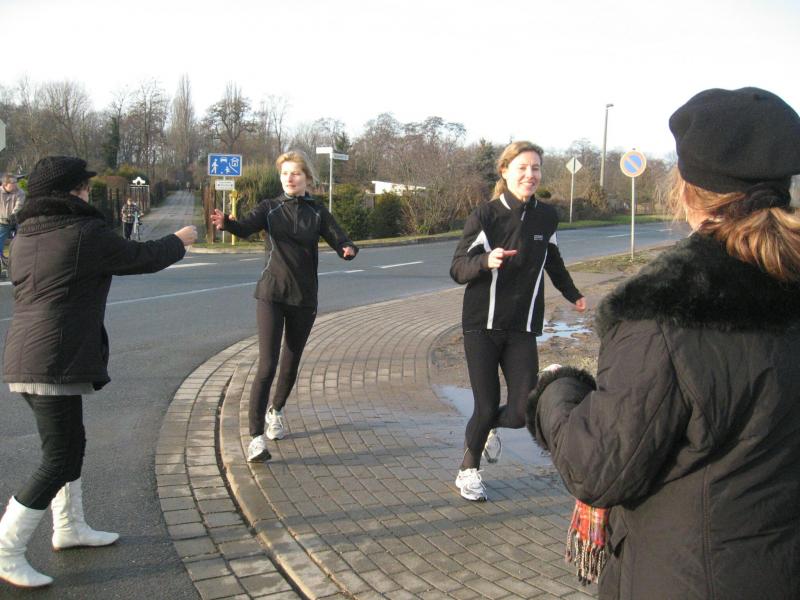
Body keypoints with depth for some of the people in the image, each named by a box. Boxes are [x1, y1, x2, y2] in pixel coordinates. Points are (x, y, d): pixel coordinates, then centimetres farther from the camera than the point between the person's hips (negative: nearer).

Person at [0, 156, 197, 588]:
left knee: (72, 443, 22)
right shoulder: (86, 233, -12)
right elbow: (143, 258, -2)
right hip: (55, 365, -9)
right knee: (58, 462, -2)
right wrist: (179, 241, 17)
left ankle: (70, 528, 36)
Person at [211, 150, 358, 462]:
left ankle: (276, 410, 43)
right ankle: (256, 437, -10)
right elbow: (246, 228, -18)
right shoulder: (269, 208, 0)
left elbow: (340, 241, -5)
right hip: (272, 295, -2)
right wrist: (226, 223, -41)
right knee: (267, 365, -13)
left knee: (291, 364, 15)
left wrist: (348, 249, -30)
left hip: (304, 299, 2)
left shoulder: (318, 213, 4)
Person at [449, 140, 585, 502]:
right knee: (486, 407, -2)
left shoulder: (546, 217, 4)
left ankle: (489, 427, 31)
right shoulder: (485, 215, -8)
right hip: (483, 326, -3)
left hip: (522, 329, 3)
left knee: (523, 411, -6)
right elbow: (457, 268, -8)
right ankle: (468, 471, 26)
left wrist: (572, 293, 32)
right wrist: (486, 260, -28)